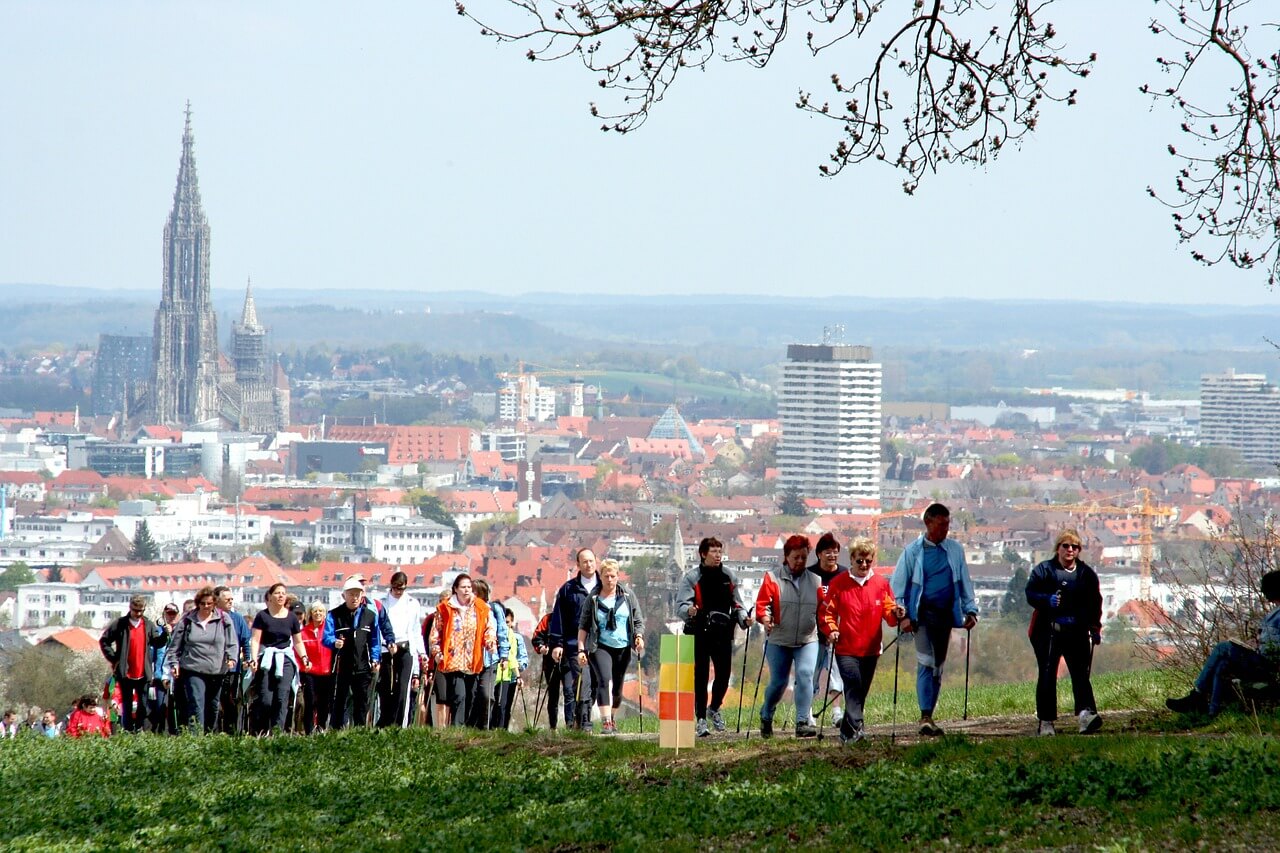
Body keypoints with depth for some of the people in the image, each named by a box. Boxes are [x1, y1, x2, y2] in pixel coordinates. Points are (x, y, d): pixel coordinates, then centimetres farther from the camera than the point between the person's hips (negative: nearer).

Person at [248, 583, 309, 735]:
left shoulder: (291, 618, 11)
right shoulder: (262, 616, 2)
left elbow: (298, 642, 18)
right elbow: (255, 640, -3)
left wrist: (304, 657, 2)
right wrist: (254, 659, -17)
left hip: (285, 660, 2)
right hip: (266, 660, -2)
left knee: (282, 697, -13)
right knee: (265, 700, -8)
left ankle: (278, 732, -18)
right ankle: (261, 733, 4)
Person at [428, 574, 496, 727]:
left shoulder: (482, 609, 9)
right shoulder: (445, 609, 3)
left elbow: (489, 629, 9)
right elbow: (436, 632, 6)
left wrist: (491, 643, -11)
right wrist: (437, 652, -4)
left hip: (473, 663, 3)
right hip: (453, 662, -3)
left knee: (471, 697, 4)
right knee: (459, 696, -15)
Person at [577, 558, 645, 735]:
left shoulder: (628, 596, 6)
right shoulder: (593, 599, 2)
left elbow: (638, 620, 9)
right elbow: (583, 626, 4)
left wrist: (639, 636, -9)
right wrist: (581, 649, -4)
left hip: (623, 647, 3)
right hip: (600, 647, -3)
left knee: (617, 687, 11)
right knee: (605, 681, -21)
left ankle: (612, 718, 31)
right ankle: (605, 721, -27)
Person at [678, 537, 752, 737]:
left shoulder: (729, 577, 11)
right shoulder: (691, 577, -1)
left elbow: (737, 604, 16)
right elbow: (680, 605, -7)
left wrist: (744, 618, -4)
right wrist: (689, 610, -30)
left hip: (723, 633, 4)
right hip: (699, 633, -4)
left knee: (724, 674, 3)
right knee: (700, 676, -4)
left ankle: (715, 707, 29)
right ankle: (700, 719, 2)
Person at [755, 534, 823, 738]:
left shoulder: (815, 580, 9)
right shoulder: (773, 577, 1)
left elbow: (822, 609, 9)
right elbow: (762, 603, -5)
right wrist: (765, 618, -24)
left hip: (807, 640, 1)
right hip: (779, 641, -1)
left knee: (805, 675, -17)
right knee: (778, 682, 5)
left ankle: (803, 722, -17)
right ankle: (766, 717, 30)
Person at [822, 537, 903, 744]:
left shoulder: (880, 584, 6)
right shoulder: (839, 584, -1)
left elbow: (888, 611, 4)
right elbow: (827, 611, 0)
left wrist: (895, 614, -18)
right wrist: (831, 629, -17)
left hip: (871, 649, 4)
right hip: (846, 648, -4)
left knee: (861, 691, 9)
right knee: (853, 685, -19)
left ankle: (847, 731, 22)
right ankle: (854, 729, -25)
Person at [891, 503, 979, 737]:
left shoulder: (955, 550, 10)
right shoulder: (913, 551, 0)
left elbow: (965, 581, 16)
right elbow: (897, 585, 2)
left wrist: (970, 610, 7)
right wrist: (902, 616, -8)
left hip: (945, 614, 4)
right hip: (923, 612, -4)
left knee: (938, 666, 8)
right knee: (926, 662, -15)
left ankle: (929, 716, 15)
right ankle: (925, 717, -20)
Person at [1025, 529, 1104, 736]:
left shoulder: (1087, 573, 11)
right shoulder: (1043, 570, 3)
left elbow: (1095, 602, 16)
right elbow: (1030, 594, -3)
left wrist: (1095, 628, 9)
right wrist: (1047, 600, -22)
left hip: (1077, 632, 2)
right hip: (1048, 631, -2)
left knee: (1080, 673, -12)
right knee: (1047, 677, 0)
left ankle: (1086, 713, -27)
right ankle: (1046, 722, 4)